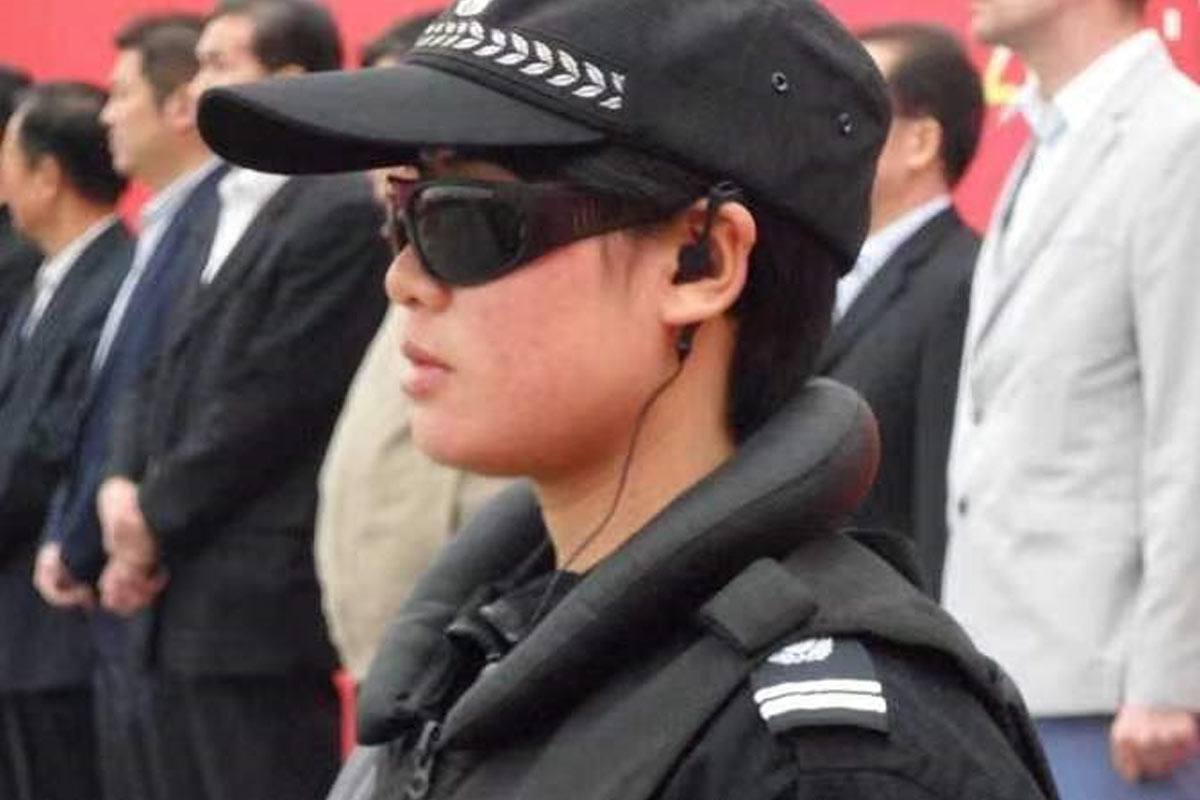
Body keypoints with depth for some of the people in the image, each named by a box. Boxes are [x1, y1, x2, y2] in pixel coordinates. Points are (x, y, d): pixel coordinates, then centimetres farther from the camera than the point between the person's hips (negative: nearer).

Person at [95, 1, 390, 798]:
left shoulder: (341, 213, -12)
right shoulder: (235, 209, 18)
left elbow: (274, 399, -16)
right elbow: (168, 372, 17)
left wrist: (155, 521, -10)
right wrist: (123, 484, -1)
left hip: (261, 597, -9)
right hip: (187, 597, 9)